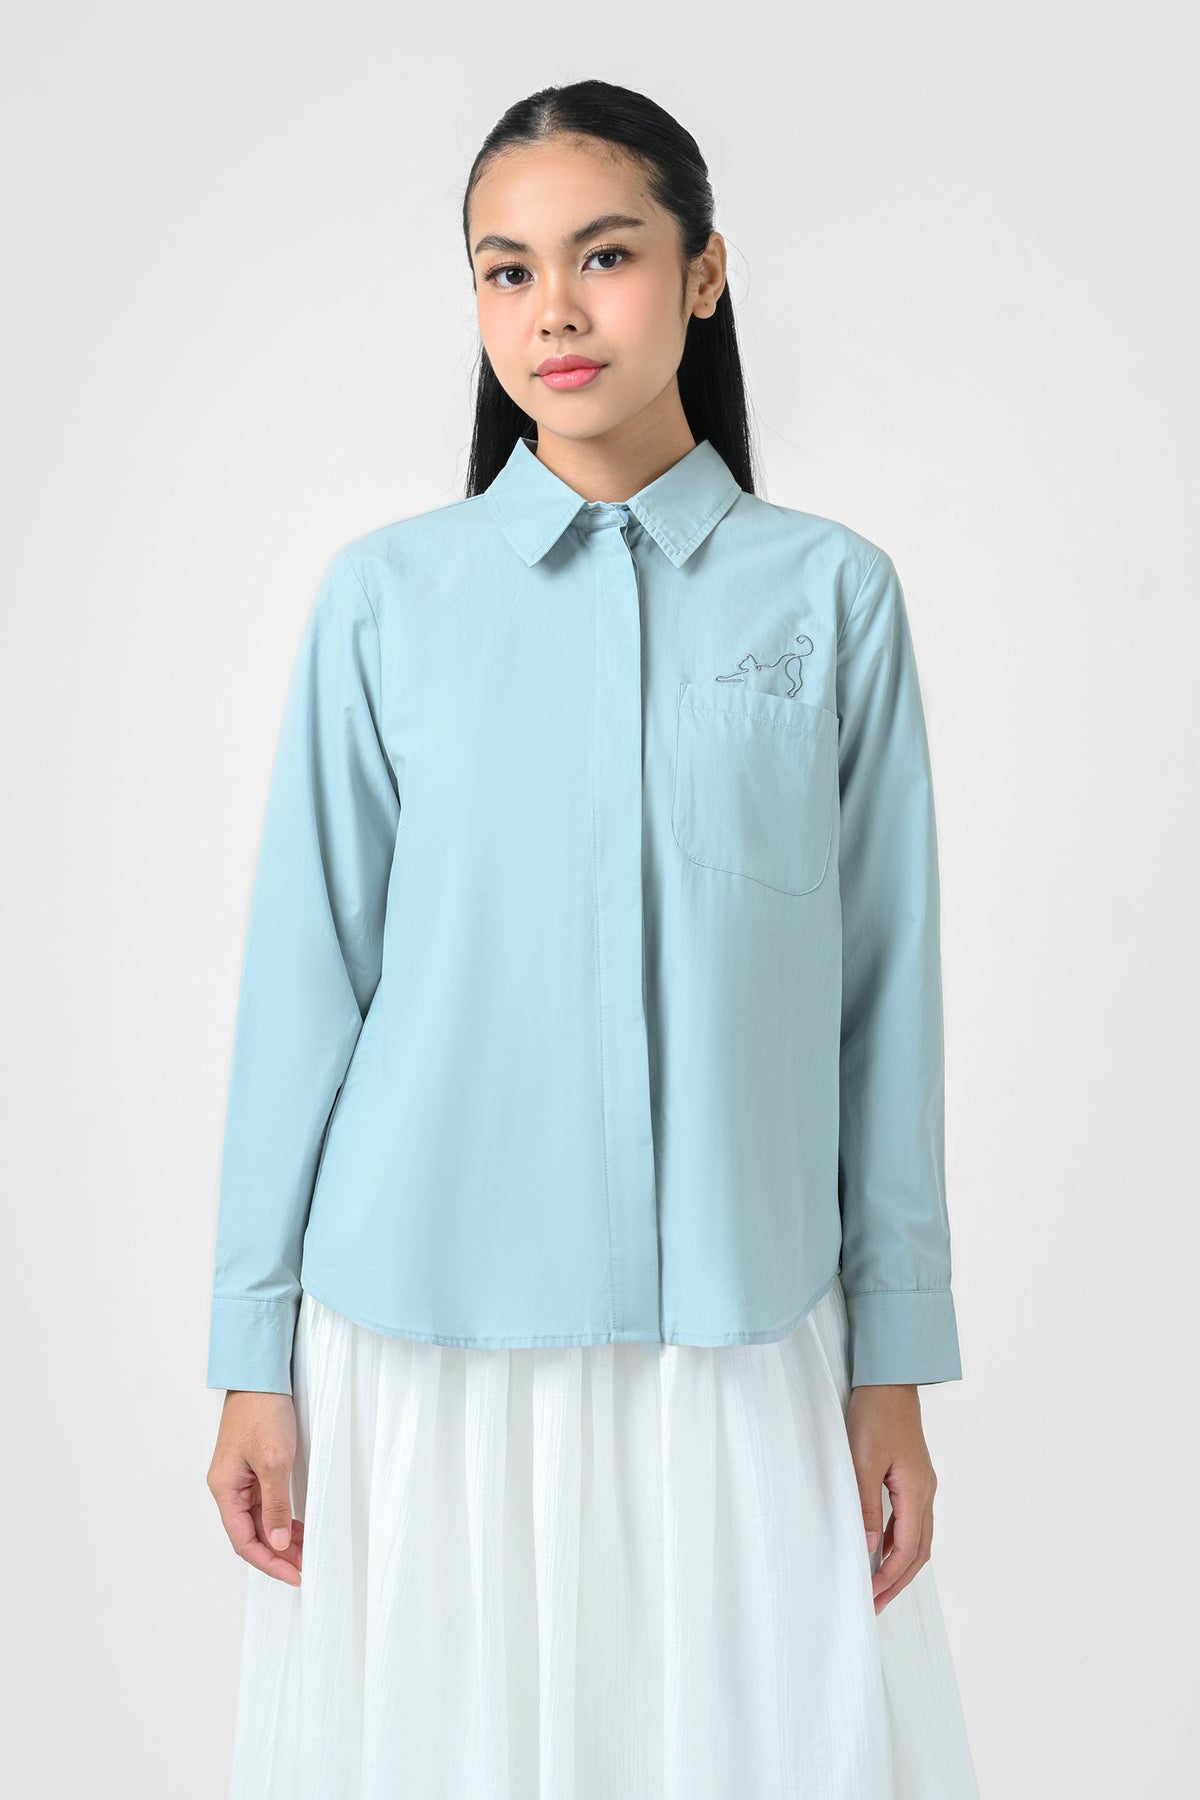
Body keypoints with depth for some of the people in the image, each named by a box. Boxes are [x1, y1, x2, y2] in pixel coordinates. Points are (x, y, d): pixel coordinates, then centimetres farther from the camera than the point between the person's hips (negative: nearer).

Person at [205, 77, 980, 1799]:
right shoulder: (387, 595, 0)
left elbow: (884, 993, 2)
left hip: (741, 1335, 0)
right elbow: (307, 982, 1)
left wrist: (896, 1366, 2)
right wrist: (254, 1355, 2)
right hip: (426, 1333, 0)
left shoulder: (833, 593, 0)